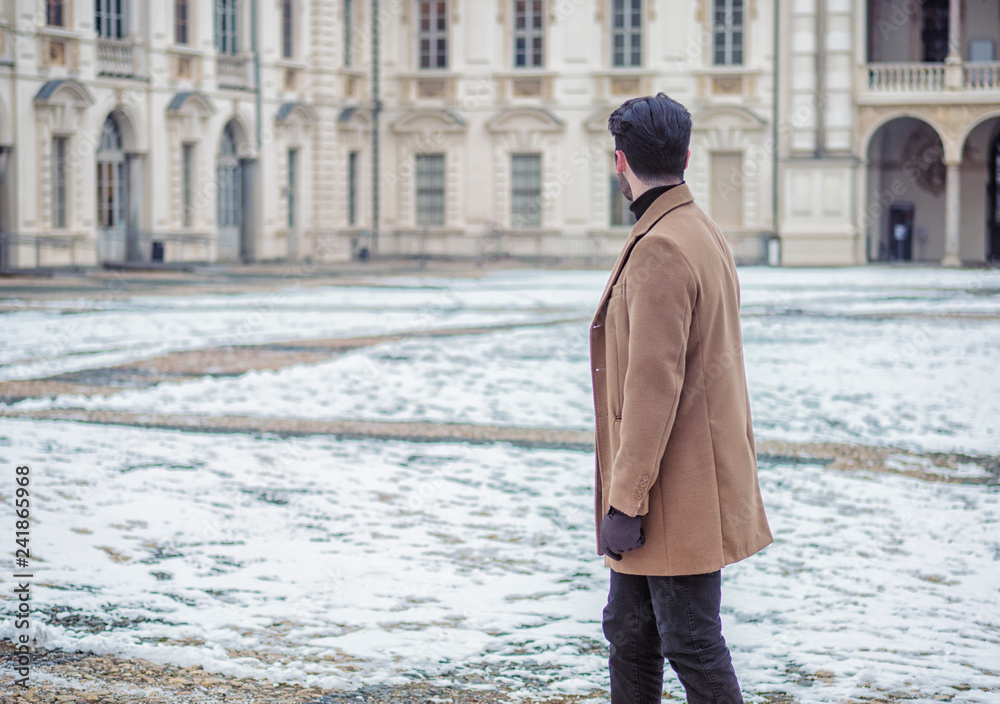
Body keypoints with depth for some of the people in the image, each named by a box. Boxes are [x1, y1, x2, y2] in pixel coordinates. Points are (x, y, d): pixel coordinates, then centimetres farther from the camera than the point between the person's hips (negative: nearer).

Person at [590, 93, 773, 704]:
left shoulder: (661, 250, -20)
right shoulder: (705, 234, 13)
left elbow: (653, 384, -23)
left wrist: (625, 502, -20)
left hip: (675, 492, -10)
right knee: (629, 631, 17)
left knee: (691, 643, -2)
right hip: (690, 488, 10)